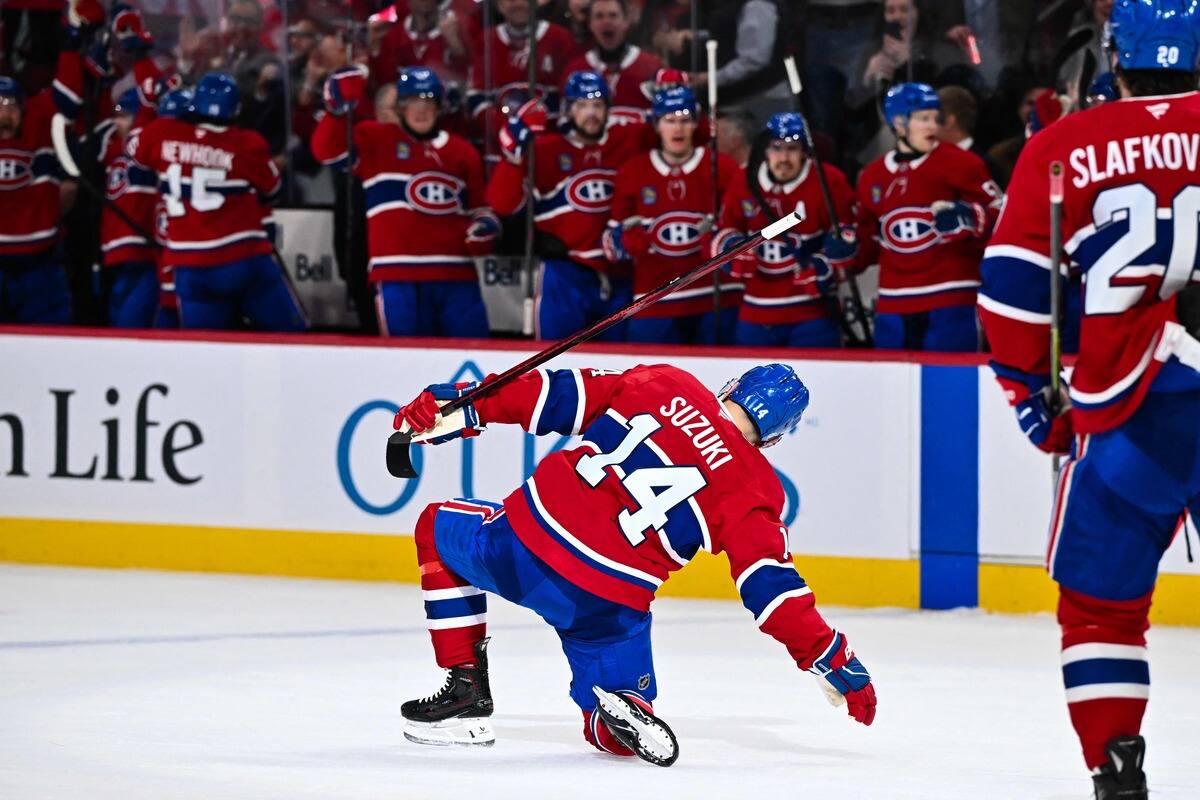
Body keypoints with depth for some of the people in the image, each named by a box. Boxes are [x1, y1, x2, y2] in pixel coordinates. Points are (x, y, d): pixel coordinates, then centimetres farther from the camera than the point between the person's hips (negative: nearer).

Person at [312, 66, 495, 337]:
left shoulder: (463, 152, 16)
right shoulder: (374, 141, 4)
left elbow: (476, 206, 26)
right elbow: (328, 151, -11)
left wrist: (485, 223, 3)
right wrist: (337, 111, -27)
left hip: (456, 274, 4)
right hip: (398, 274, -4)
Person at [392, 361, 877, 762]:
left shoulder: (662, 383, 9)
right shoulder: (751, 488, 4)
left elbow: (559, 396, 7)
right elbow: (768, 582, -4)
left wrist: (464, 406, 12)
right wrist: (830, 657, 2)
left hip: (527, 544, 0)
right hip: (611, 605, 0)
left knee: (439, 529, 33)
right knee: (614, 732, 20)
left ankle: (467, 692, 22)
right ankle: (623, 708, -17)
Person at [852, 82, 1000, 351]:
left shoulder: (958, 164, -1)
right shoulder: (872, 177, 14)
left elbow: (999, 214, -4)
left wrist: (965, 218, -22)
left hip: (951, 301, -5)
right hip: (893, 307, 5)